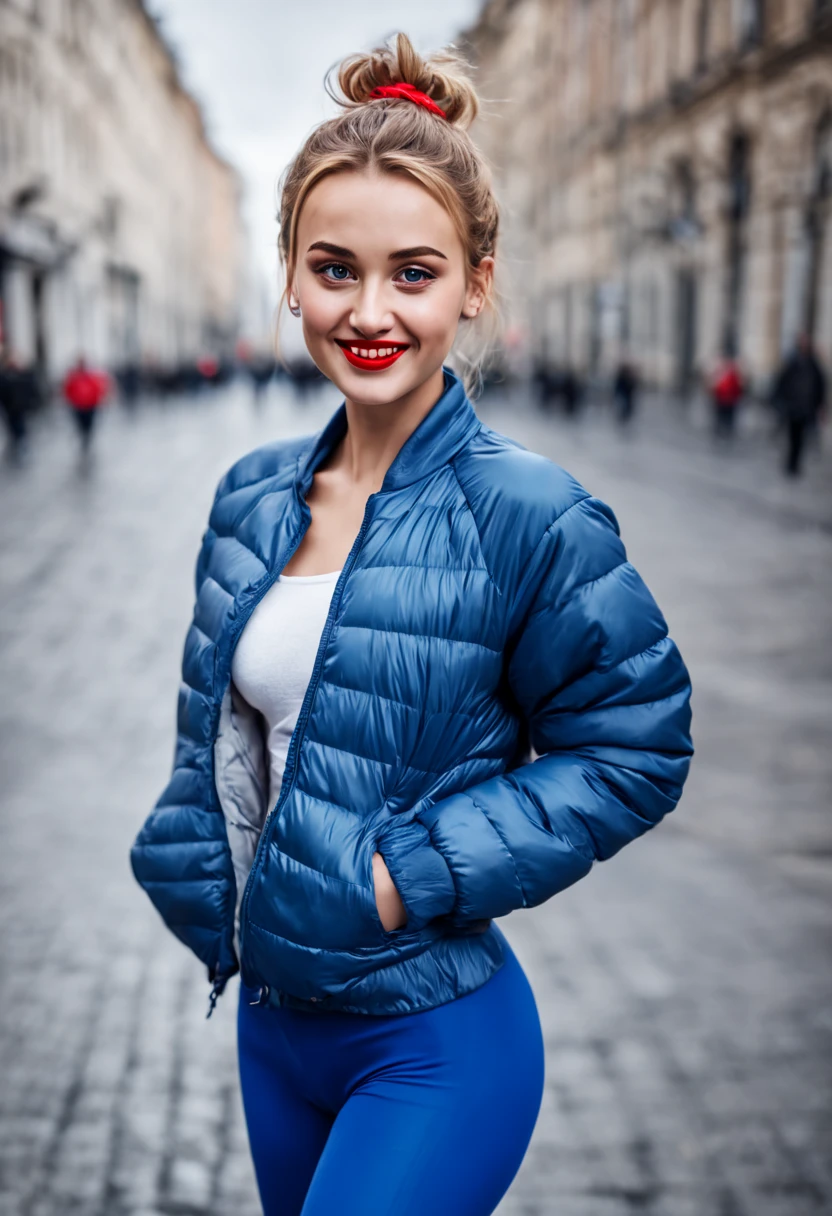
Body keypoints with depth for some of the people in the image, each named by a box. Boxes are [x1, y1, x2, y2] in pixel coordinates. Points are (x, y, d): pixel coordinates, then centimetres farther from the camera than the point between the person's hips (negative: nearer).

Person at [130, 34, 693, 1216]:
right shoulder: (252, 498, 0)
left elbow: (633, 751, -12)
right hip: (271, 1018, 6)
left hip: (436, 1044, -6)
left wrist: (414, 874, -18)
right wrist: (202, 890, 1)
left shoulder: (530, 516, -18)